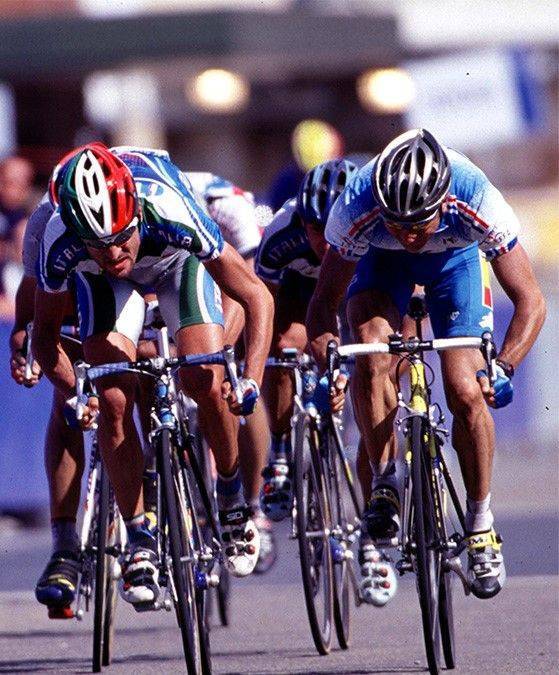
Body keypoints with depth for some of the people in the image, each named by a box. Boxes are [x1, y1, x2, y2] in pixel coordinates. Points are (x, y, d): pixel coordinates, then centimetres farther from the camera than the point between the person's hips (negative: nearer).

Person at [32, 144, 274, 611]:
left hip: (177, 259, -1)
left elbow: (256, 297, -34)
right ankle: (141, 545, -2)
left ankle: (233, 503, 8)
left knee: (208, 386, -18)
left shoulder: (173, 215, -43)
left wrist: (251, 380, -45)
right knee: (113, 402, -15)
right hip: (103, 282, 1)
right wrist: (72, 392, -34)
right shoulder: (61, 244, -37)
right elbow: (45, 331, -18)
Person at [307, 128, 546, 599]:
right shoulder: (358, 208, -38)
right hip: (381, 262, 0)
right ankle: (384, 485, -14)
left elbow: (530, 300, -34)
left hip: (455, 258, 0)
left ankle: (481, 526, 6)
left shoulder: (476, 202, -40)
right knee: (370, 351, -29)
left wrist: (503, 368, -49)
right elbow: (326, 298, -26)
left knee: (467, 395, -13)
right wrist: (323, 346, -47)